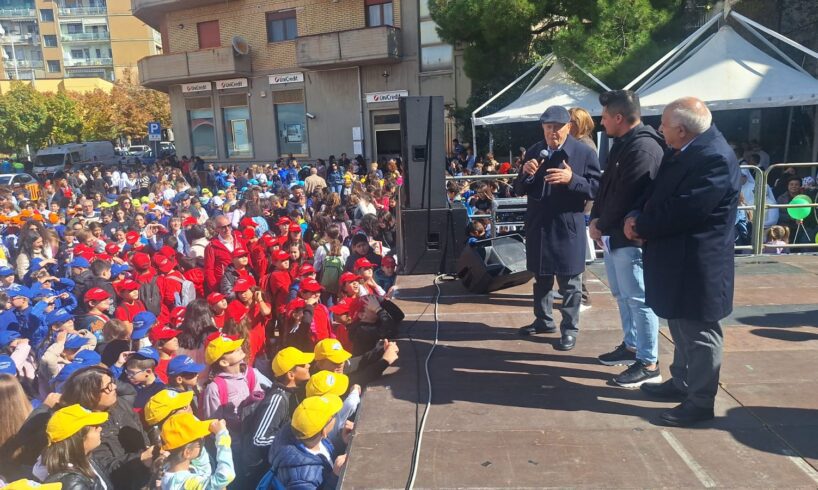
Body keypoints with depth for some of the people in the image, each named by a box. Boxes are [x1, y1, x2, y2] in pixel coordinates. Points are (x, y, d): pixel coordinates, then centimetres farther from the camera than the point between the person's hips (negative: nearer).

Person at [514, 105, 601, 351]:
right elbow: (519, 190, 8)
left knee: (569, 282, 6)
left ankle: (569, 329, 19)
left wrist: (571, 179, -25)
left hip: (568, 228, -5)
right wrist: (526, 174, -13)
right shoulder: (533, 151, 7)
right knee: (541, 278, 18)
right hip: (538, 226, 5)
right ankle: (544, 320, 35)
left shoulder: (584, 153, -7)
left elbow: (597, 188, -11)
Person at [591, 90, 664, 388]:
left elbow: (626, 197, -22)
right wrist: (596, 219, 4)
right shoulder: (623, 143, 14)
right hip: (614, 234, 11)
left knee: (638, 299, -2)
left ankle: (649, 363, 9)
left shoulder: (643, 147, -19)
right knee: (622, 295, 20)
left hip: (631, 237, -11)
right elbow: (606, 185, 16)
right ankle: (631, 346, 35)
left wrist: (601, 225, -10)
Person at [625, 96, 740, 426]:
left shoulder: (715, 158, -23)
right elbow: (658, 192, 12)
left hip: (698, 263, -10)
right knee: (681, 327, 22)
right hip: (678, 258, 10)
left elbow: (682, 210, -27)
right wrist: (637, 216, -7)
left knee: (699, 332, 4)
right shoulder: (682, 151, 8)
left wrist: (640, 226, -14)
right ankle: (682, 381, 38)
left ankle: (701, 401, 18)